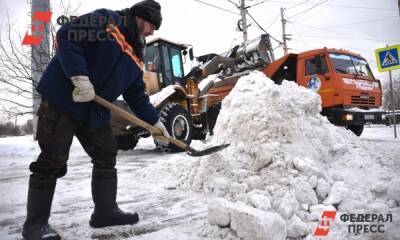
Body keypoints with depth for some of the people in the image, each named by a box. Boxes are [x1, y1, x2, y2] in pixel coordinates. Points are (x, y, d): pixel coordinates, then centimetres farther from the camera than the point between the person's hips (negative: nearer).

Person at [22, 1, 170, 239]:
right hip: (62, 99, -8)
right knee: (52, 161, -5)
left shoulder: (136, 56, 14)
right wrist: (80, 76, -27)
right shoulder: (106, 20, -7)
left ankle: (106, 211, 23)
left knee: (107, 156, 9)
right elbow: (67, 36, -18)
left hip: (96, 112, 8)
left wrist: (154, 121, 10)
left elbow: (137, 94, 16)